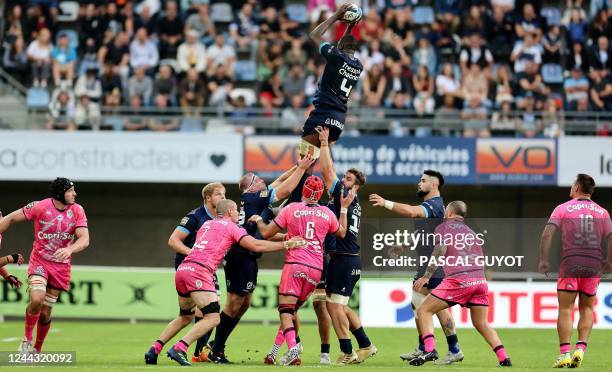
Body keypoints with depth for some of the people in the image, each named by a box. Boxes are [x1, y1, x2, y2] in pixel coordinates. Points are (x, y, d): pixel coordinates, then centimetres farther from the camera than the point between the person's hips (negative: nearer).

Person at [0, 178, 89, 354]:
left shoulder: (77, 211, -4)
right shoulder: (40, 207, -12)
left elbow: (84, 239, -13)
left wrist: (69, 249, -33)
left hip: (61, 265, 3)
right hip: (39, 262, -3)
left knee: (45, 312, 4)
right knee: (37, 299, -26)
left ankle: (37, 350, 24)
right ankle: (26, 340, -6)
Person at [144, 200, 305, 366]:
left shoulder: (206, 224, 26)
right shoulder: (231, 227, 6)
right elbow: (256, 246, -3)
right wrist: (285, 245, 4)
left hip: (182, 268, 8)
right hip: (199, 271, -8)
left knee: (185, 317, 23)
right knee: (212, 318, -9)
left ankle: (154, 349, 14)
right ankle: (179, 349, -21)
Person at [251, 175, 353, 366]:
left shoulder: (291, 209, -2)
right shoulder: (327, 214, 7)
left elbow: (266, 233, 3)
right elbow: (342, 233, 27)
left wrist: (258, 220, 23)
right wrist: (344, 208, 35)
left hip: (295, 265, -4)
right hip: (316, 269, 4)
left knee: (286, 310, -6)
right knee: (291, 310, 15)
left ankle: (292, 348, -27)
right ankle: (274, 352, 15)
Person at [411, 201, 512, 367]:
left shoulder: (443, 228, 12)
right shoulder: (471, 232, 29)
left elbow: (441, 250, -5)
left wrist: (426, 276, -7)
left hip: (459, 279, -5)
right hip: (480, 279, 5)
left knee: (424, 311, 3)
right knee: (481, 324, 16)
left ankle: (429, 350, -15)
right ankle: (504, 358, 1)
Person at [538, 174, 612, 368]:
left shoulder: (563, 208, 3)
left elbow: (547, 233, -7)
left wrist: (544, 260, -4)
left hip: (570, 264, -2)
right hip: (594, 265, 2)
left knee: (565, 309, -1)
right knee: (587, 308, 13)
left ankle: (564, 353, -11)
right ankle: (580, 349, -2)